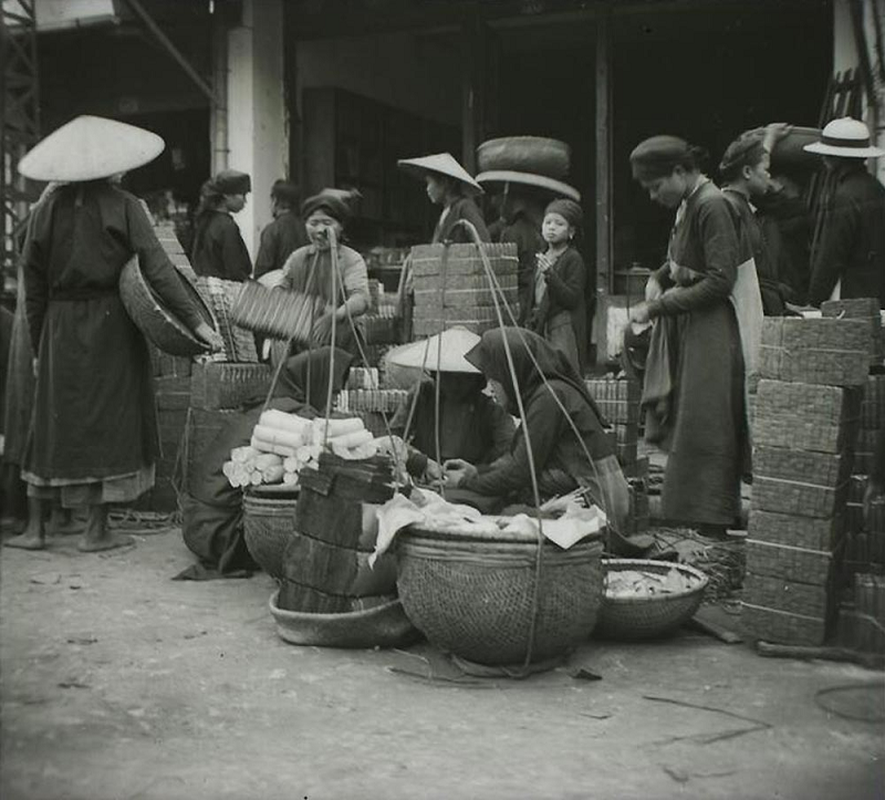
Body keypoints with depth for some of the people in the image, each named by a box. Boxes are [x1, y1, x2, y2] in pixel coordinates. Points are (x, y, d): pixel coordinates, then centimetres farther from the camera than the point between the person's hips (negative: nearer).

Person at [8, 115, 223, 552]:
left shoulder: (47, 210, 5)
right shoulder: (123, 206, -6)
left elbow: (33, 284, 7)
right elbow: (157, 268, -14)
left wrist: (38, 346, 15)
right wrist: (195, 320, -13)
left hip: (60, 328, 3)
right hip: (111, 324, -3)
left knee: (53, 420, 11)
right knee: (109, 418, 5)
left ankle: (35, 528, 15)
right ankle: (97, 529, 9)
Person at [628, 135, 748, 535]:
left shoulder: (712, 206, -17)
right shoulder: (687, 203, 10)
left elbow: (720, 281, -22)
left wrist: (657, 307, -20)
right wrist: (658, 278, 2)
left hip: (710, 328, -9)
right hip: (685, 326, 9)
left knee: (701, 428, -3)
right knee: (674, 423, 12)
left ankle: (708, 527, 7)